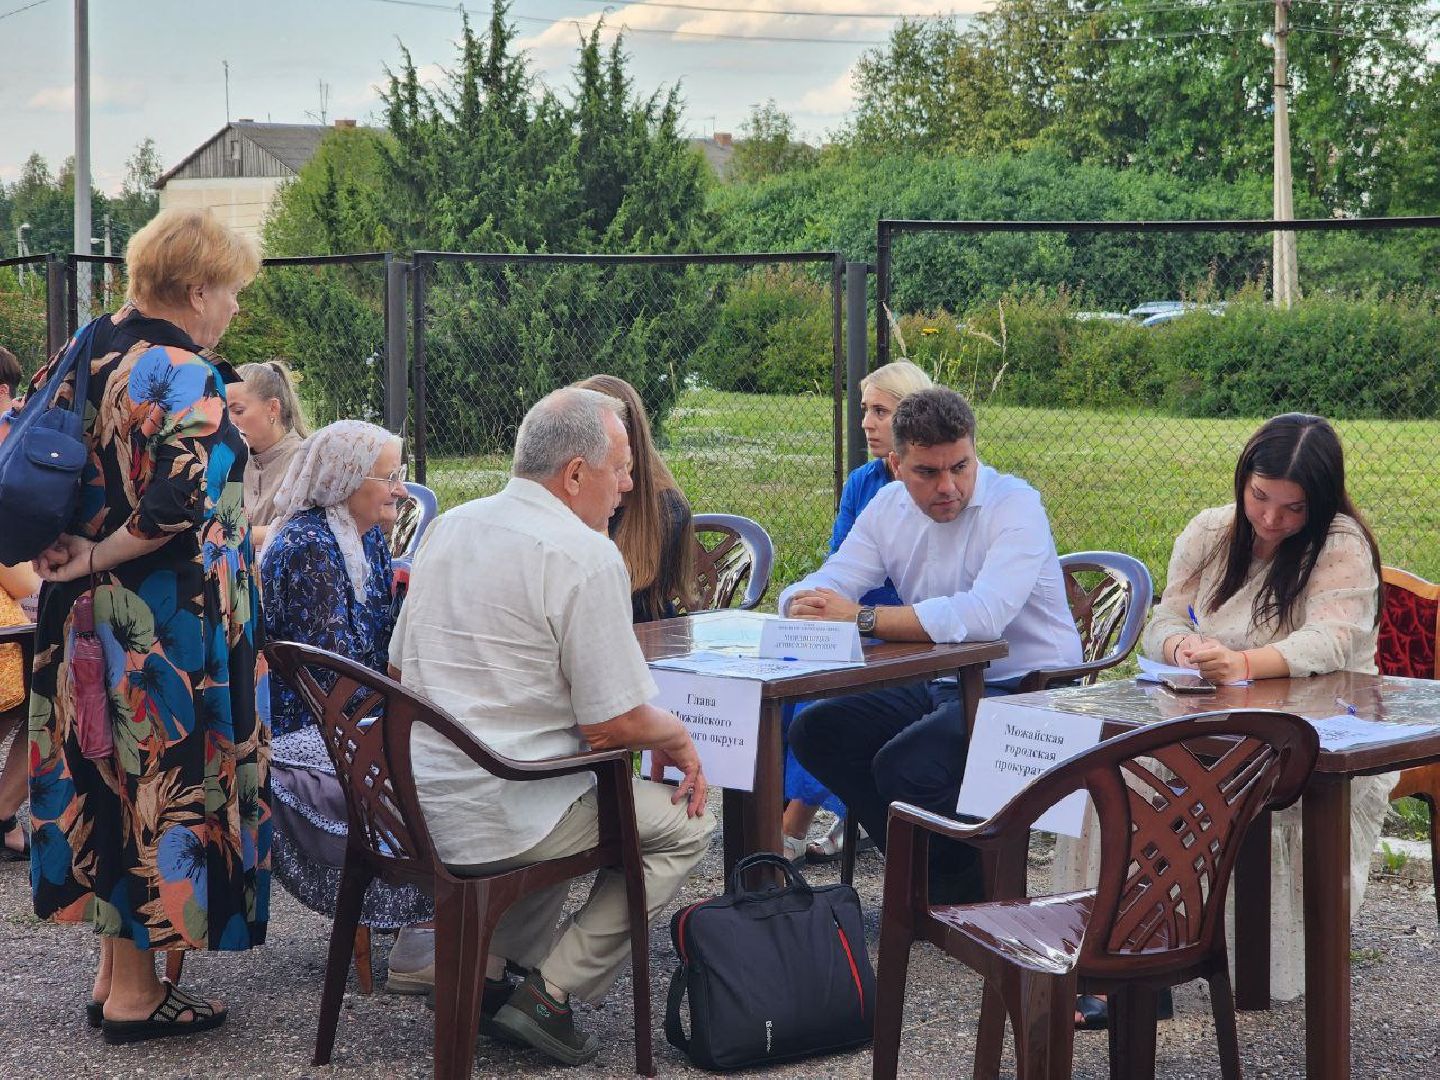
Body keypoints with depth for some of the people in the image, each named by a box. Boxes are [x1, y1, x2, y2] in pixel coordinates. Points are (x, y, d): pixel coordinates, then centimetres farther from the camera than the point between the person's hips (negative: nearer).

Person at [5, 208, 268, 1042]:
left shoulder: (91, 349, 7)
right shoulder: (184, 376, -19)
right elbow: (179, 504, -29)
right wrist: (94, 557, -15)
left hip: (87, 620, 9)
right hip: (166, 629, -9)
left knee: (109, 782, 17)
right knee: (161, 787, 2)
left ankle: (117, 968, 27)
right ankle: (134, 994, 11)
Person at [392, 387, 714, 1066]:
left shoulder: (447, 527, 9)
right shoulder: (585, 556, -16)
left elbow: (400, 667, 20)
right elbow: (615, 725, -16)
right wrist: (679, 740, 5)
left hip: (416, 806, 8)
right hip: (499, 819, -8)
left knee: (564, 799, 35)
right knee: (685, 826, 10)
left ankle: (488, 976, 20)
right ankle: (550, 994, 2)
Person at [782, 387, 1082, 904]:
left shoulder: (1013, 504, -18)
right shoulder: (890, 507, 5)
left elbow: (982, 616, -34)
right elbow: (828, 583, 3)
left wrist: (862, 618, -28)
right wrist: (802, 604, -25)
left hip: (1022, 689, -8)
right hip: (939, 685, 8)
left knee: (903, 765, -28)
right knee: (815, 732, -3)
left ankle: (965, 888, 1)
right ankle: (928, 868, 7)